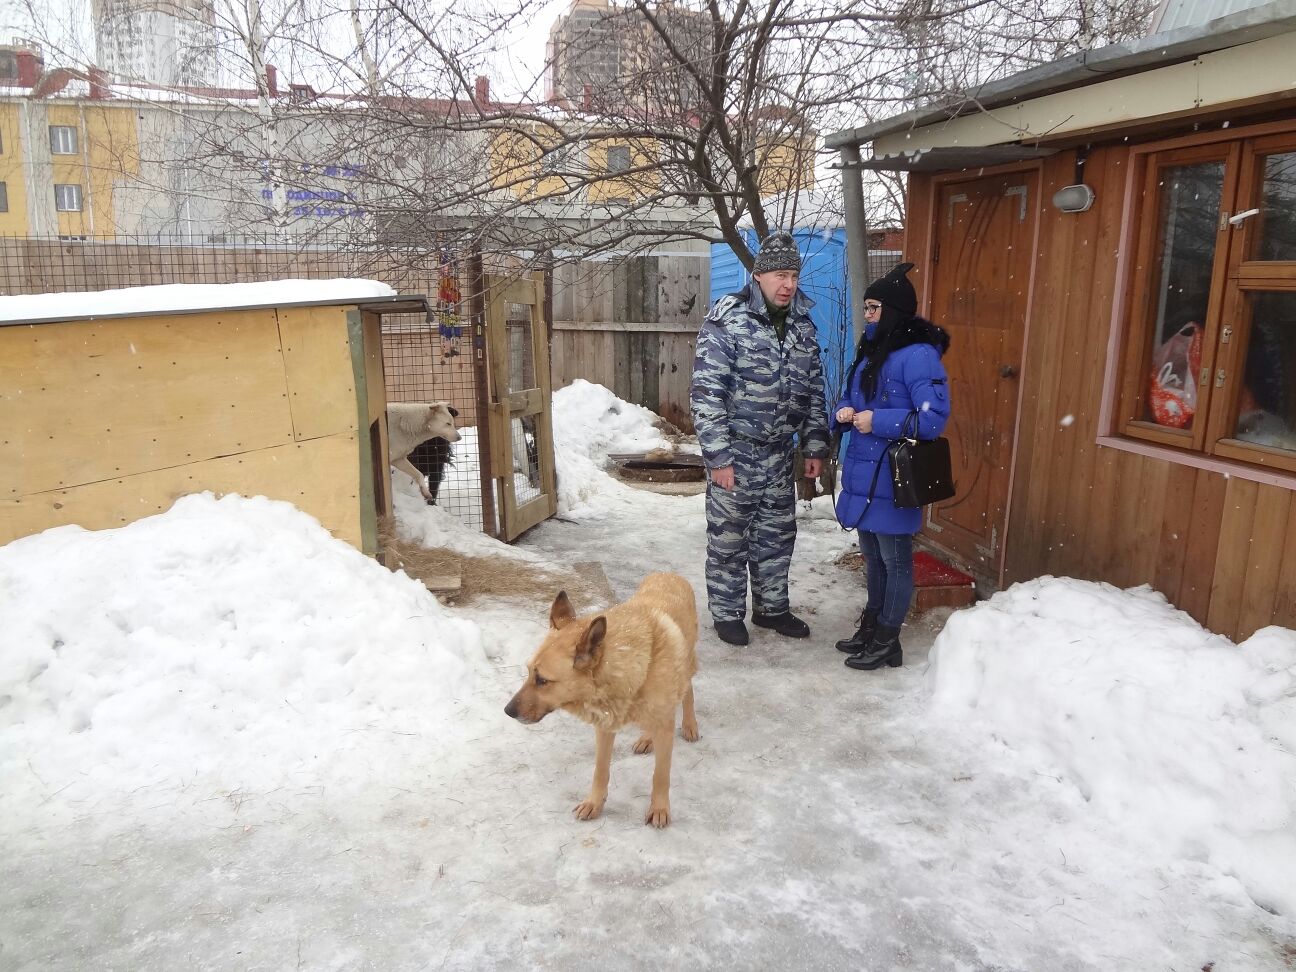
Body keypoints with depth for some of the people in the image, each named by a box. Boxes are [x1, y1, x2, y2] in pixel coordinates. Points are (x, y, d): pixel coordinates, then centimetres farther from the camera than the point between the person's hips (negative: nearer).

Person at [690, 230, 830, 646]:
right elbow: (706, 393, -17)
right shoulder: (727, 322, -14)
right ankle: (727, 613, 21)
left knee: (777, 535, 15)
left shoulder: (803, 326, 6)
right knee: (729, 537, 5)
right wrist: (718, 455, -19)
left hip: (778, 454, 6)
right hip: (734, 451, -6)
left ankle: (771, 607, 32)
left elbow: (814, 391, 13)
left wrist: (815, 446, 9)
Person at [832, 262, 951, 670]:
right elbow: (849, 400, 21)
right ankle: (871, 627, 33)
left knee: (895, 560, 5)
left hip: (893, 480, -9)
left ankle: (887, 641, 17)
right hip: (863, 475, 9)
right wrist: (844, 413, -2)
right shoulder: (870, 352, 12)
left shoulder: (918, 355, -16)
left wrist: (877, 421, -23)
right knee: (873, 557, 19)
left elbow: (934, 418, -22)